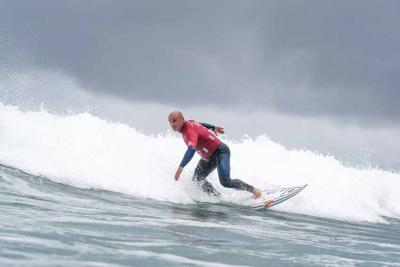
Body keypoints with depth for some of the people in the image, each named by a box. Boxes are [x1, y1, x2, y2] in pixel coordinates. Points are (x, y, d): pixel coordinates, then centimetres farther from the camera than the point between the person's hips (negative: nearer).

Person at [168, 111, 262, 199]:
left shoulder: (189, 130, -28)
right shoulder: (188, 123, 1)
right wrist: (213, 128, 41)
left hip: (220, 151, -10)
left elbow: (191, 150, -44)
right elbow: (201, 124, 22)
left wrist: (181, 167, -51)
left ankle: (253, 190, -5)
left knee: (225, 182, -23)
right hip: (208, 157, 10)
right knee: (197, 180, -1)